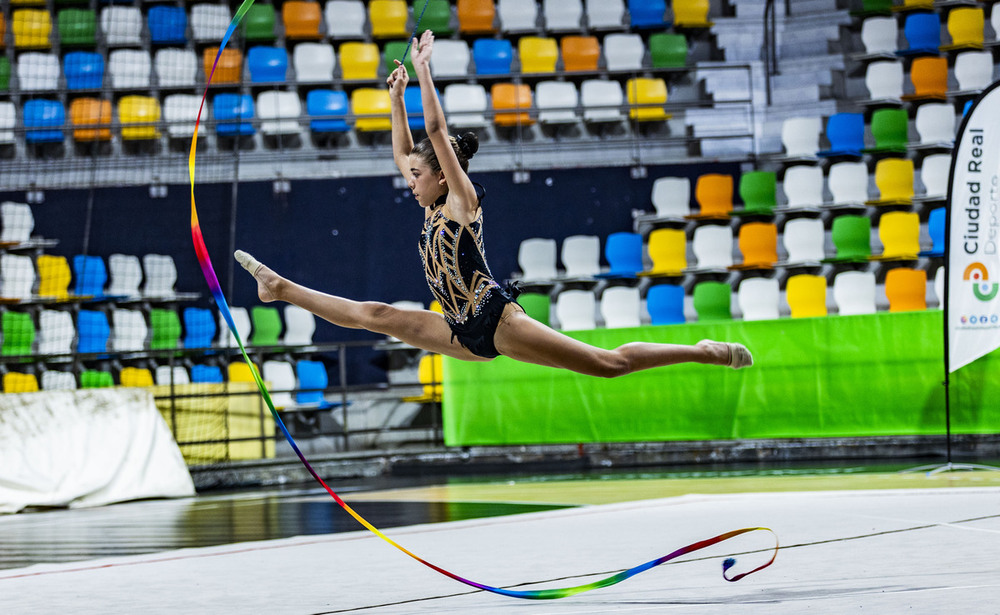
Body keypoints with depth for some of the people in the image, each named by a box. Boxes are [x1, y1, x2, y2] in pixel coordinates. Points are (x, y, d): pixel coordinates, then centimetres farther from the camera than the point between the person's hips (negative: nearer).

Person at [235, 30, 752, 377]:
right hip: (467, 334, 8)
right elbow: (403, 153, 26)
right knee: (373, 314, 10)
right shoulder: (434, 206, 16)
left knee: (608, 363, -14)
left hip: (495, 320, -8)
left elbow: (437, 131, -14)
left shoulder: (463, 198, -6)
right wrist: (396, 99, 21)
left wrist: (423, 71, -10)